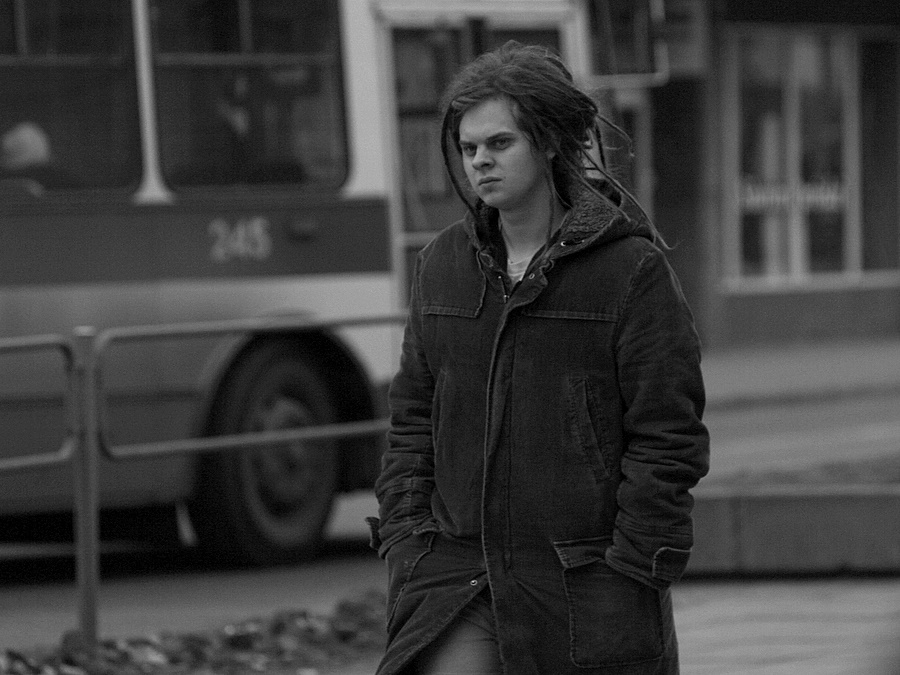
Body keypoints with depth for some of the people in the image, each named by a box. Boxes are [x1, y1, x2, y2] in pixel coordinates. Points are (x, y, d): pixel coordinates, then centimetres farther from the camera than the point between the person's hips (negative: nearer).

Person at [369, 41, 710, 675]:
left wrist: (632, 577, -10)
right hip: (459, 569, 3)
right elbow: (413, 419, 15)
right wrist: (406, 541, 6)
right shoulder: (443, 265, 10)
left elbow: (667, 438, -7)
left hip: (589, 587, -3)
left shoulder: (632, 268, -5)